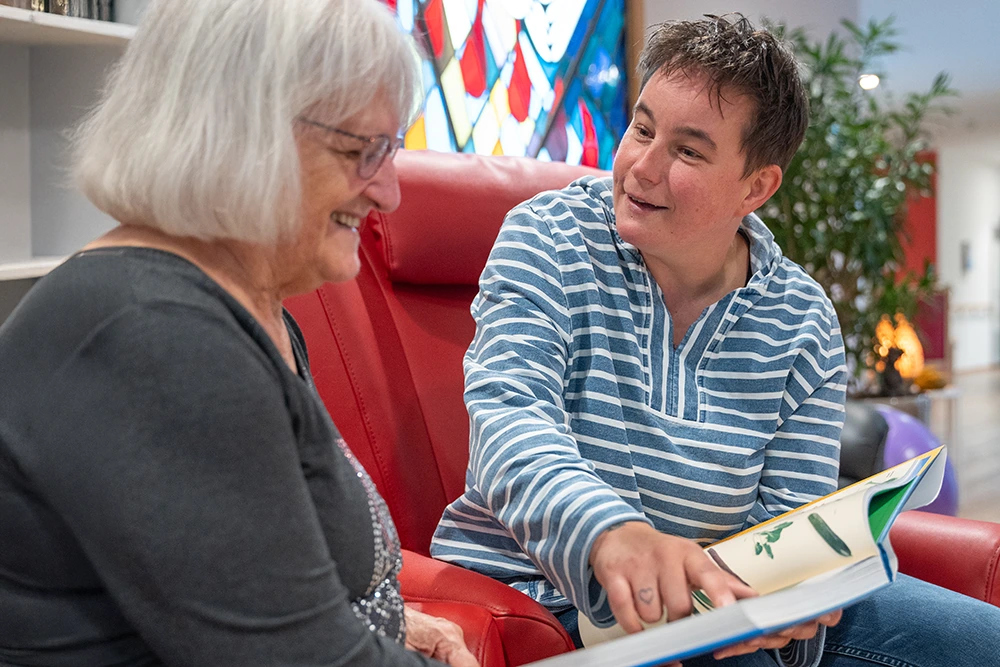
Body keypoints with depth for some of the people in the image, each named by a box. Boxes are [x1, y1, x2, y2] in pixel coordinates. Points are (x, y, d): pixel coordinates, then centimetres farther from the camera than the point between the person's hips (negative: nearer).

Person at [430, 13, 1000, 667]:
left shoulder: (805, 325, -1)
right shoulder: (544, 238, -9)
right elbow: (507, 419, -25)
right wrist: (613, 535, -46)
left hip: (709, 589, 4)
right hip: (538, 584, -3)